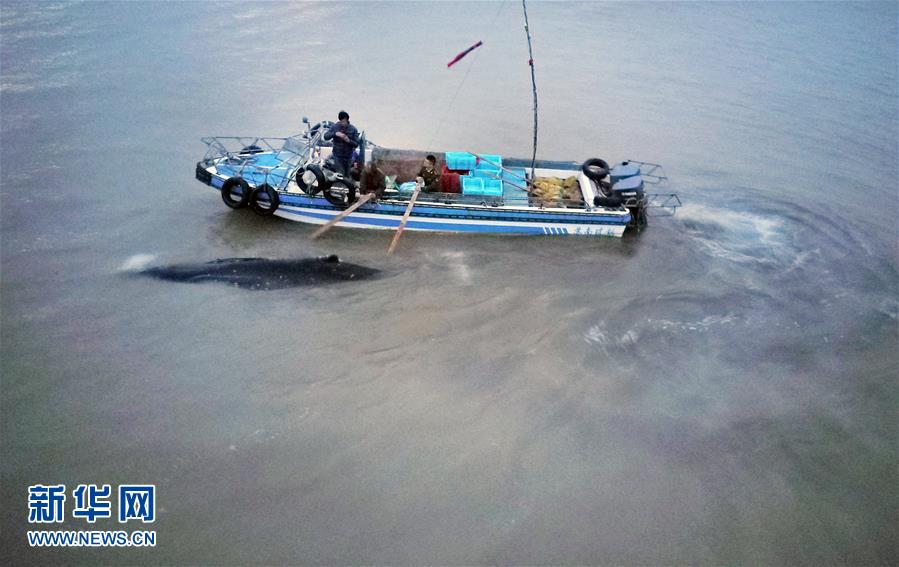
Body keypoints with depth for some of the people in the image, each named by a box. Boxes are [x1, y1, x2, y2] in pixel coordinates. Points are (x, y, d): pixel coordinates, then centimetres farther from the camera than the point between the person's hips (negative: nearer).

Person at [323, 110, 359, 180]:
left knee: (347, 176, 11)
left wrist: (349, 141, -24)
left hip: (348, 156, 1)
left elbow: (356, 144, -4)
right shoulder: (334, 126, -3)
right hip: (338, 156, -1)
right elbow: (325, 136, -10)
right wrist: (335, 134, -26)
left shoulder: (353, 129, -3)